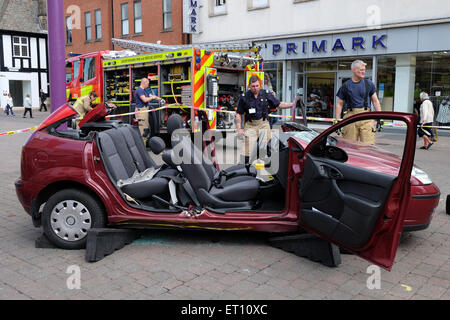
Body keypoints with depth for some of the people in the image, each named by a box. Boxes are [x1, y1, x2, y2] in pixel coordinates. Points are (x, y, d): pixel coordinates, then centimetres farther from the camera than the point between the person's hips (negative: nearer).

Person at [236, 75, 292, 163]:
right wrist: (239, 128, -3)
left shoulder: (266, 94, 4)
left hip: (264, 124, 1)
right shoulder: (244, 97, 0)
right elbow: (238, 114, 6)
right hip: (250, 126, -1)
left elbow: (279, 105, 11)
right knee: (247, 152, -5)